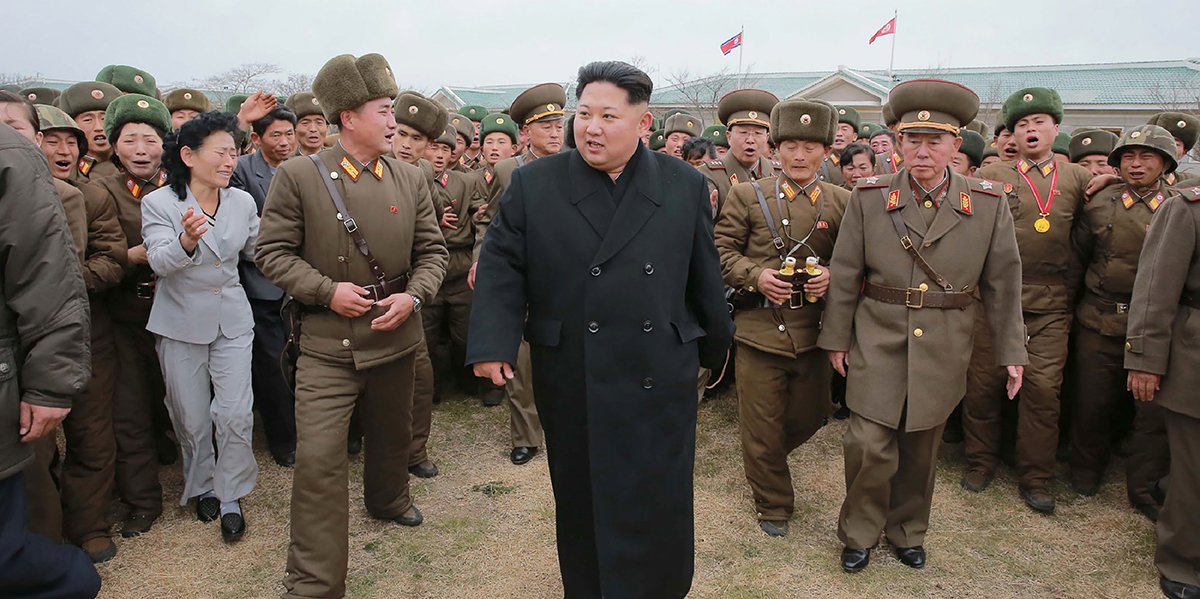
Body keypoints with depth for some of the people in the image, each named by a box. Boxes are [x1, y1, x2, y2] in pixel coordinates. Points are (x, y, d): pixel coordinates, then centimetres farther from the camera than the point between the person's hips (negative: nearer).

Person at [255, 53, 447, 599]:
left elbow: (431, 250, 7)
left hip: (396, 338, 4)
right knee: (318, 460, -7)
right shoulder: (297, 176, -7)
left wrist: (414, 295, -11)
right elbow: (273, 251, -5)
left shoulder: (410, 179, 3)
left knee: (392, 435, 23)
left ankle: (388, 498, 53)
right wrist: (327, 291, -16)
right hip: (327, 344, -4)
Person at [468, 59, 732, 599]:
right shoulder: (534, 184, 0)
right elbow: (501, 268, -1)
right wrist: (492, 344, -12)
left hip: (661, 384, 1)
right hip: (572, 387, 0)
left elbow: (704, 277, 8)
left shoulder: (684, 185, 3)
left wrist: (715, 347, 16)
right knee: (582, 509, 15)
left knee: (660, 509, 8)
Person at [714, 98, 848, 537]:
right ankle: (773, 505, 27)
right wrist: (755, 276, -15)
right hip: (760, 330, -2)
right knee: (762, 427, 5)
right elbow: (721, 250, 2)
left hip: (814, 332, 3)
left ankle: (765, 458, 47)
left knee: (811, 415, 17)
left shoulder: (841, 202, 6)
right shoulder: (747, 195, 0)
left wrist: (833, 276, -10)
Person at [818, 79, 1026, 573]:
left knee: (920, 450, 15)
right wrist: (835, 339, 1)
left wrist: (1011, 351, 4)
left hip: (944, 352, 2)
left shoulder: (989, 205, -2)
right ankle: (859, 533, 22)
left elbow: (1003, 284, 3)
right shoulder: (869, 198, -5)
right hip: (877, 343, -1)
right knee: (870, 447, -3)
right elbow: (844, 275, -1)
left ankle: (907, 531, 38)